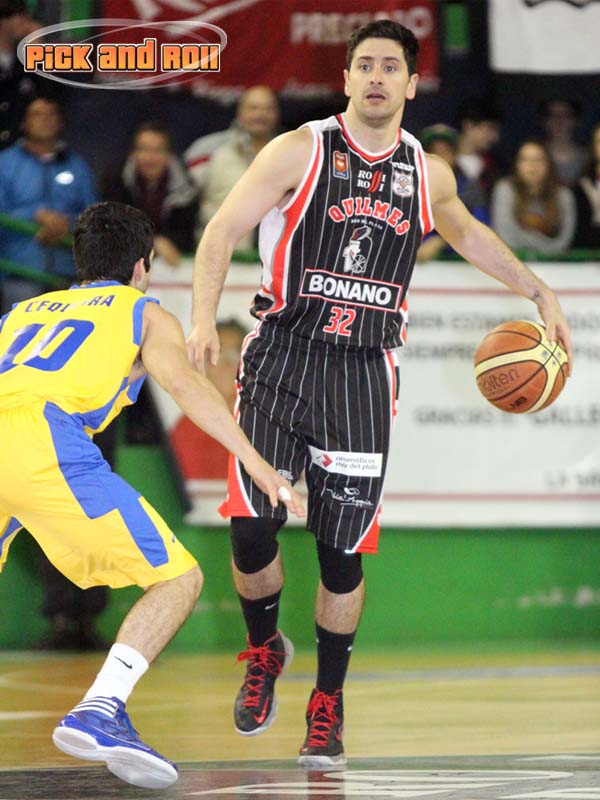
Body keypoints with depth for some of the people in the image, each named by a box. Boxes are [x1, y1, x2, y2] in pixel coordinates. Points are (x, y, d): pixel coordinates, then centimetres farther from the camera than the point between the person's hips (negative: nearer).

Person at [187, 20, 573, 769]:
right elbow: (222, 231, -6)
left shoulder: (429, 173, 8)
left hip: (363, 374, 2)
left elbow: (467, 234, 29)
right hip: (283, 358, -2)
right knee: (251, 529, -14)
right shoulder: (300, 151, -3)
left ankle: (328, 703, 18)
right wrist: (204, 318, -20)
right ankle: (263, 651, 16)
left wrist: (539, 292, 29)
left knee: (343, 552, -1)